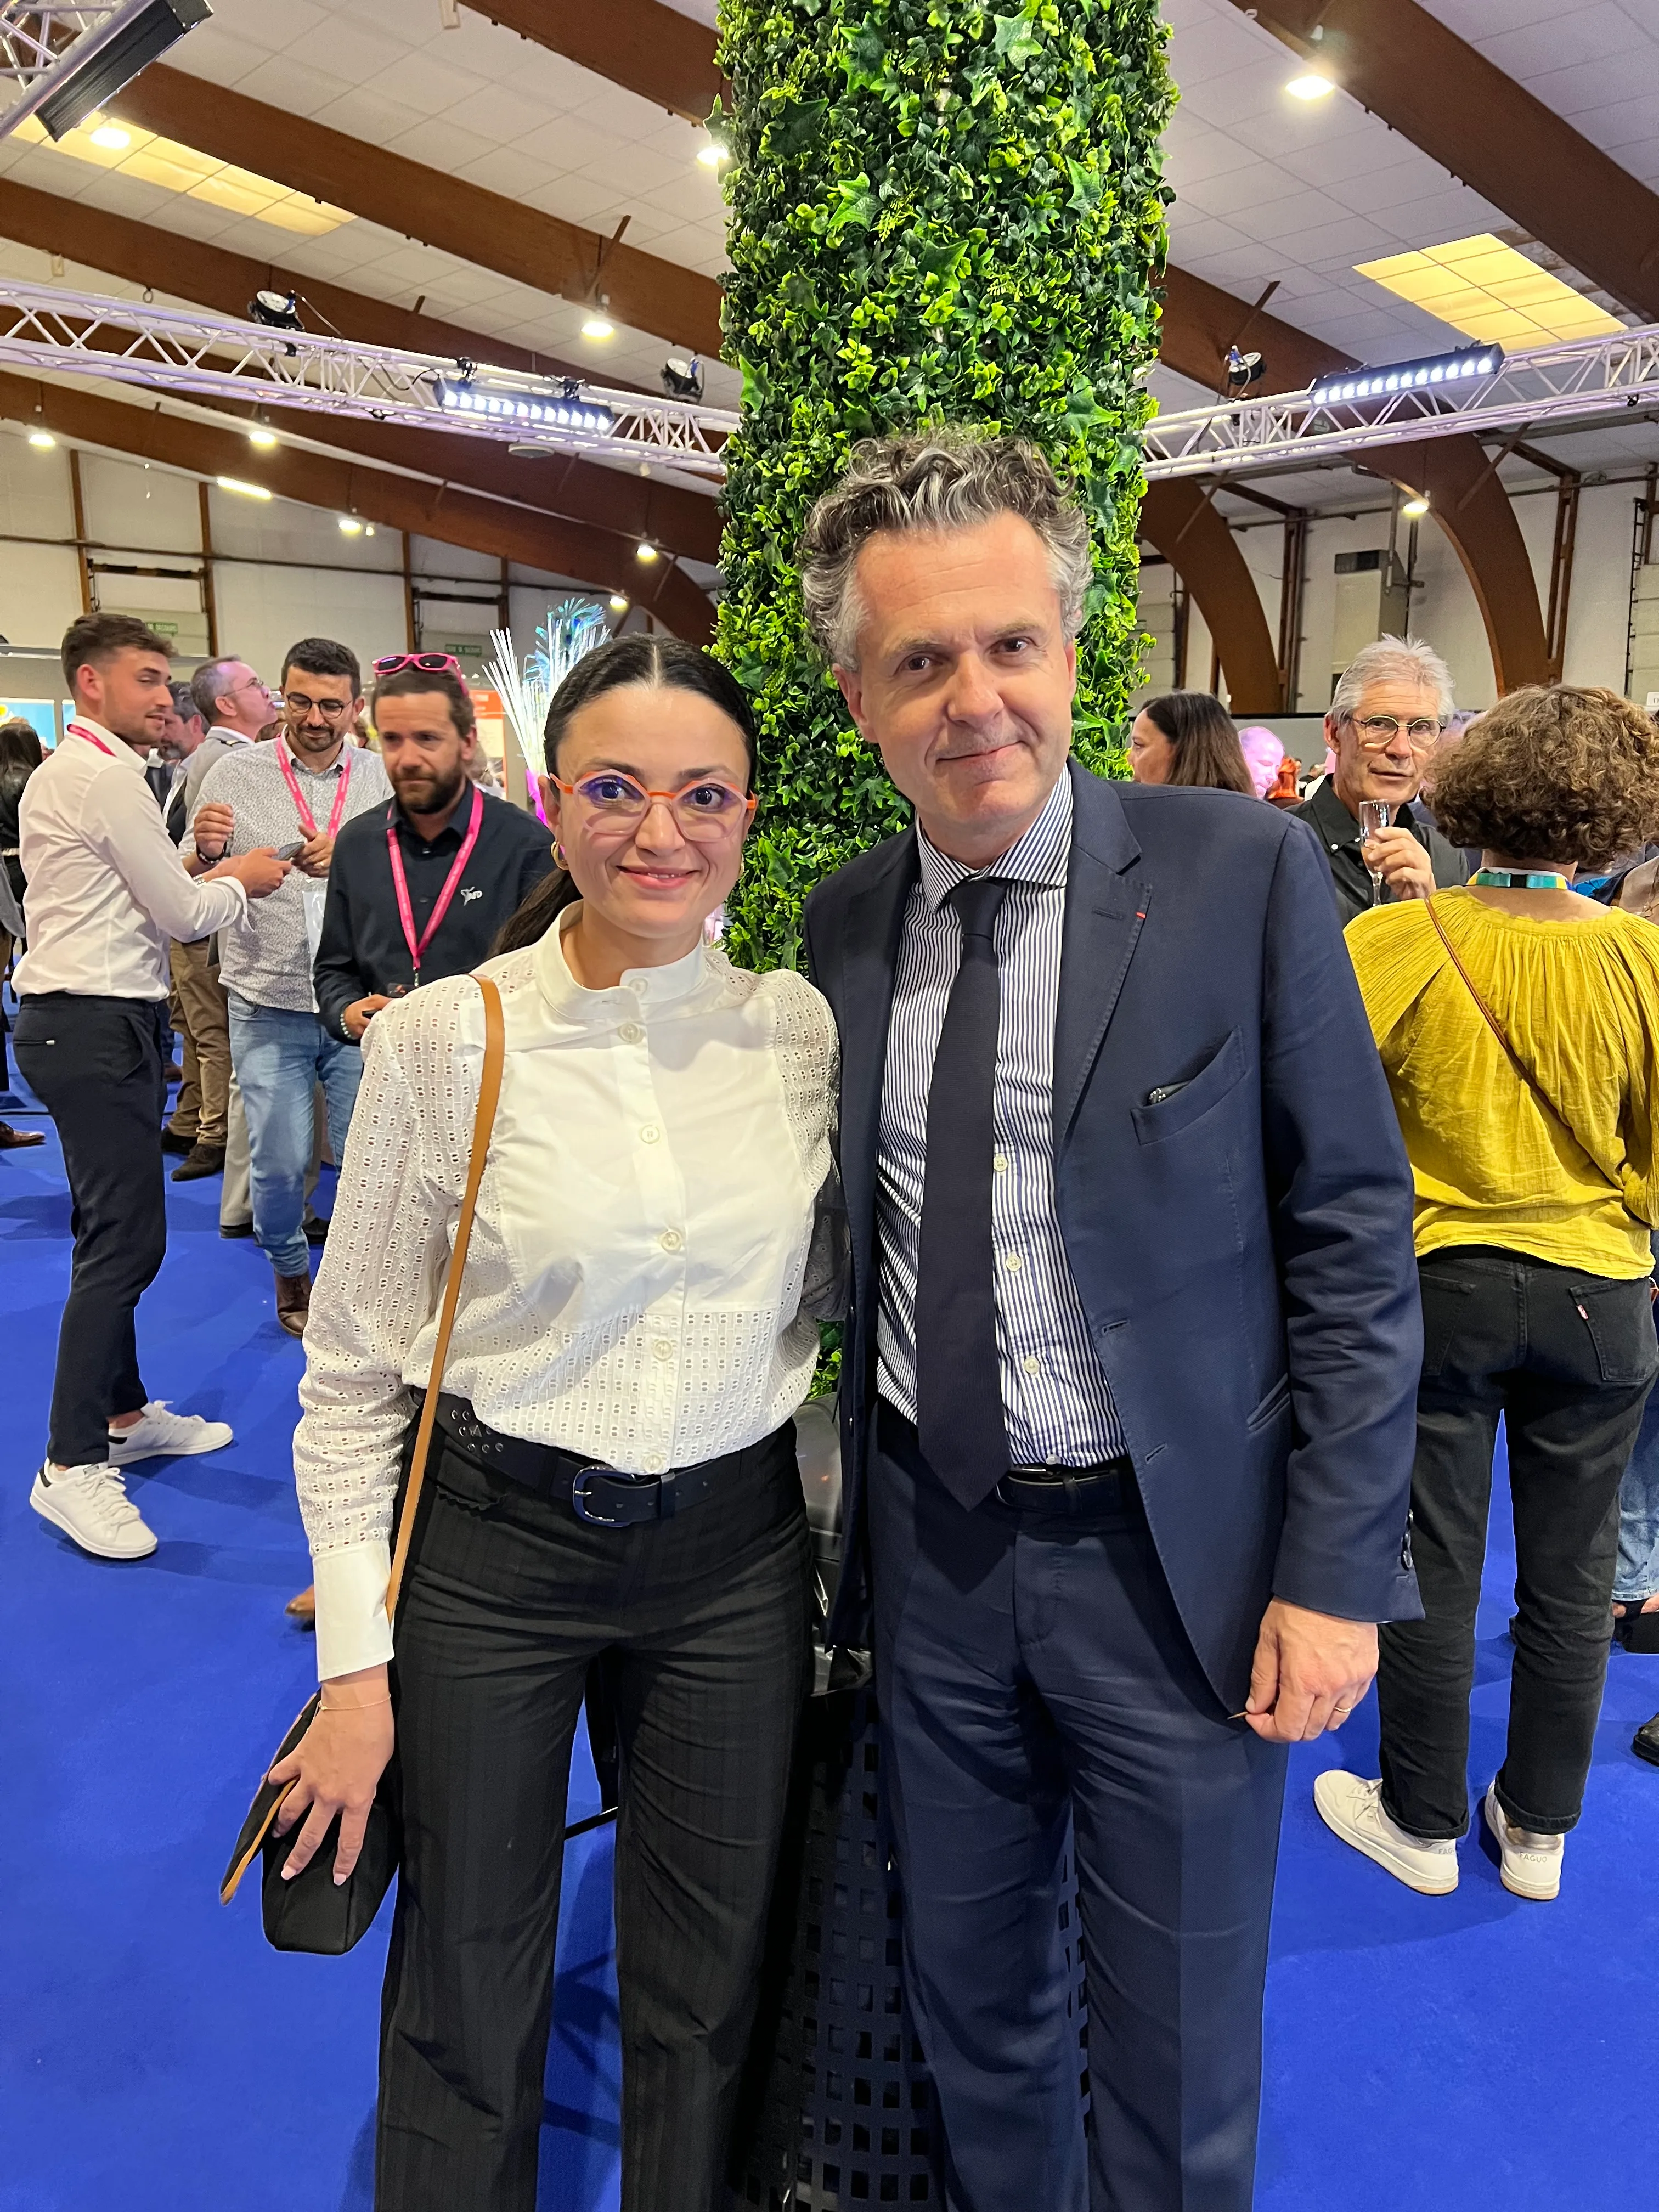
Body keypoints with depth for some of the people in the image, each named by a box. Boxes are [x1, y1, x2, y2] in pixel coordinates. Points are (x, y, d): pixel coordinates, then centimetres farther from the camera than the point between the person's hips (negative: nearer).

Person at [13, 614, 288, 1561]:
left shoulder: (63, 773, 19)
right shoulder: (109, 778, -13)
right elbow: (180, 915, -10)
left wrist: (207, 875, 9)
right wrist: (240, 881, 7)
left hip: (85, 1021, 11)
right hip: (99, 1027, -11)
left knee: (118, 1228, 16)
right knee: (125, 1238, -8)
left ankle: (124, 1413, 27)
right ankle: (73, 1466, -1)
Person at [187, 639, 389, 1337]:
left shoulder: (382, 775, 4)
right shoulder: (234, 774, 3)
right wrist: (203, 852, -16)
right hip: (268, 1006, 0)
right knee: (280, 1162, 4)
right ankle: (290, 1270, 31)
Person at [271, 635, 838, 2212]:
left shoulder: (804, 1028, -5)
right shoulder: (442, 1039, -12)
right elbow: (350, 1372, -6)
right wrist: (355, 1662, -6)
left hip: (737, 1551, 2)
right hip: (491, 1548, -2)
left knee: (707, 1992, 20)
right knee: (469, 1993, 18)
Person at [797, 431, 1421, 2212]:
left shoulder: (1244, 875, -11)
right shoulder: (843, 923, 1)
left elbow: (1352, 1238, -9)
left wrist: (1338, 1572, -11)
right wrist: (858, 1502, 7)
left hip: (1173, 1560, -3)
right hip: (932, 1547, 4)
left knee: (1179, 2060, 16)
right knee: (966, 1995, 24)